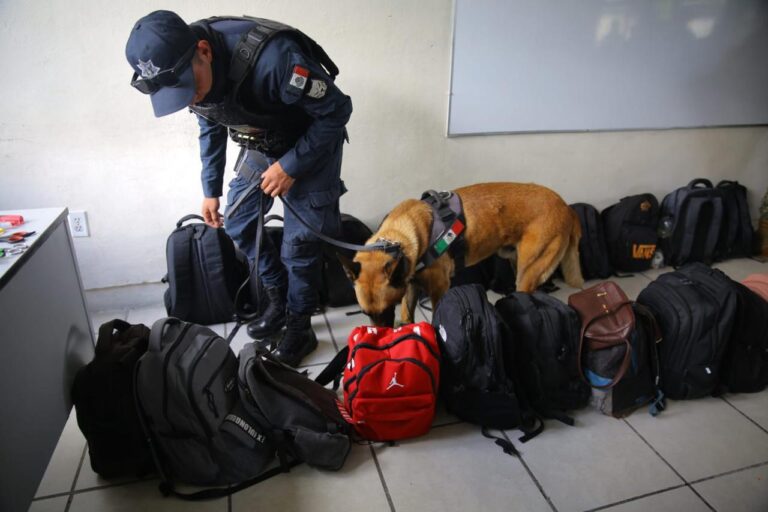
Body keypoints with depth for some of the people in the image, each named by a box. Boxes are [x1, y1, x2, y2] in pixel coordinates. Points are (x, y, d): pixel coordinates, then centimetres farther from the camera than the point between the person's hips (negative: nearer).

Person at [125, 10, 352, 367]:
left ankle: (299, 328, 12)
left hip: (312, 142, -6)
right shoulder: (185, 72, -14)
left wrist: (291, 167, -25)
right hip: (260, 145, 7)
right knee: (237, 223, 6)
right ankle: (278, 300, 25)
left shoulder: (271, 57, -38)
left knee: (299, 242, -8)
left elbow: (337, 110, -27)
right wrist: (210, 189, 8)